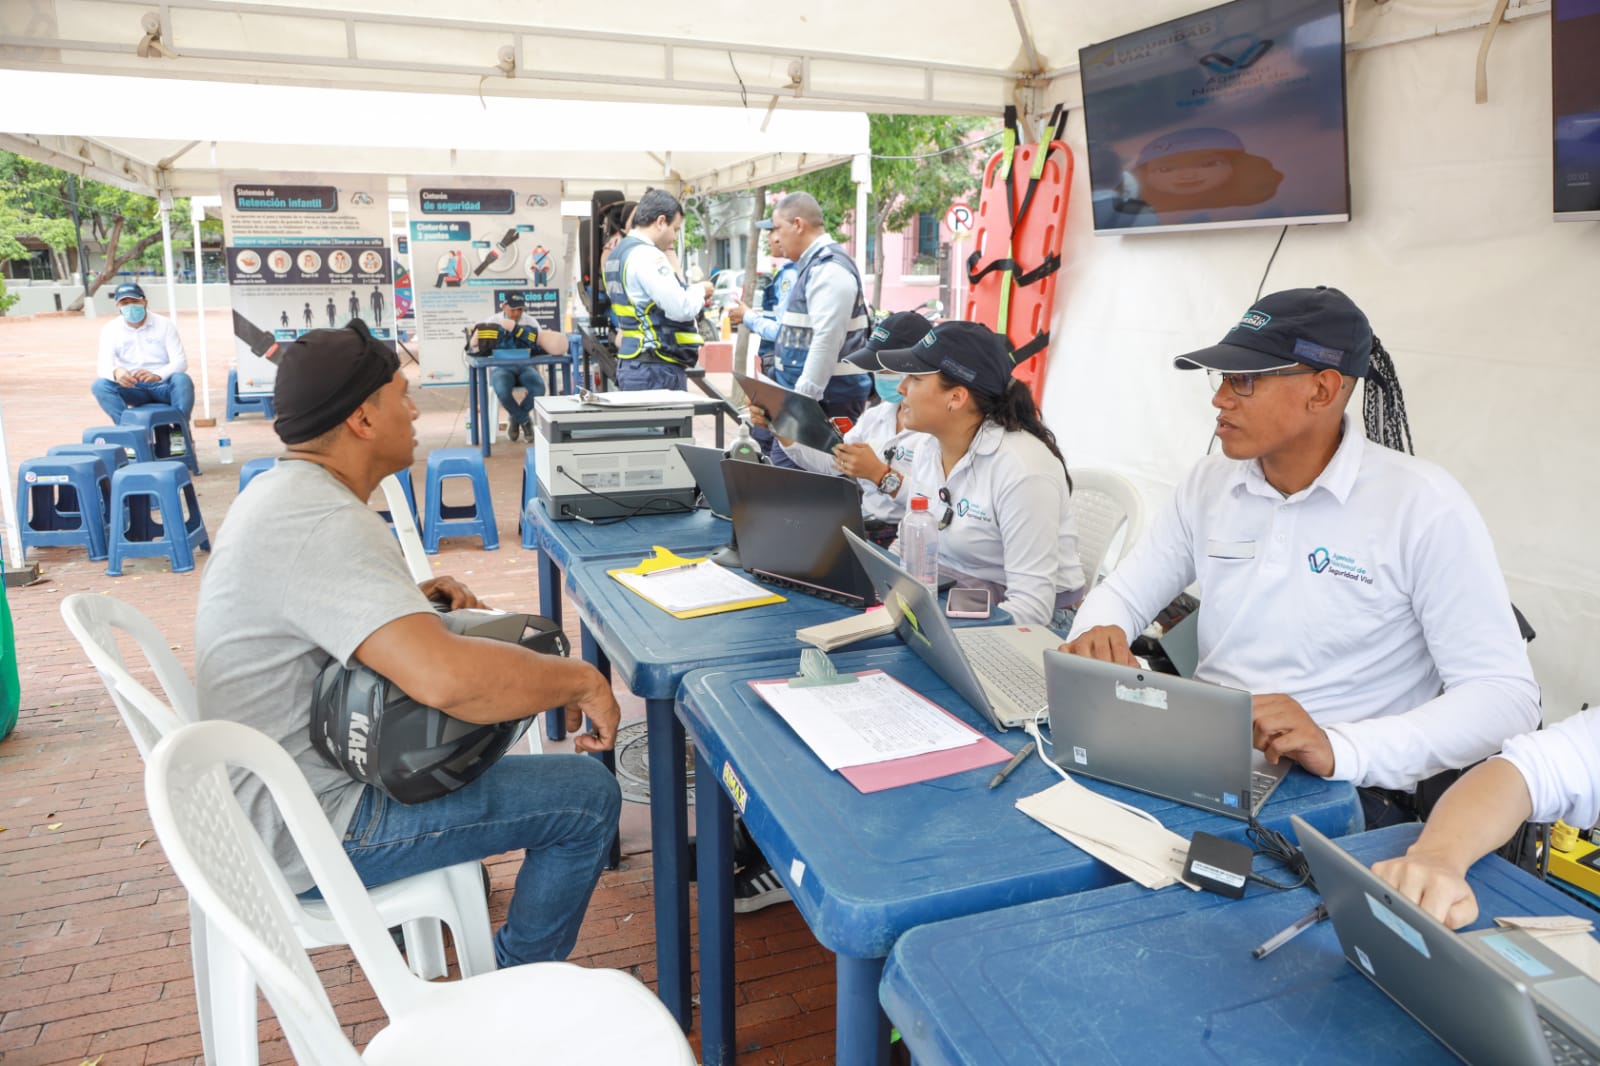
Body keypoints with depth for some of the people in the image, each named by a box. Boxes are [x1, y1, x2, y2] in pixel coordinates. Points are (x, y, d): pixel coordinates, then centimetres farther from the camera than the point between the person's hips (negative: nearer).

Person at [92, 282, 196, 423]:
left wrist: (157, 375, -32)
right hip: (132, 387, 2)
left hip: (163, 385, -2)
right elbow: (104, 365, -7)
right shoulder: (110, 329, 4)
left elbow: (180, 362, -10)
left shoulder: (164, 324, 0)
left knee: (182, 379, -34)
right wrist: (116, 372, -35)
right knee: (100, 385, -25)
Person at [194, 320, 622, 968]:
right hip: (307, 830, -11)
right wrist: (581, 679, -27)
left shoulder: (282, 489, 6)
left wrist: (412, 598, 5)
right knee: (589, 797, -10)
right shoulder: (327, 523, -29)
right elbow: (446, 678, -43)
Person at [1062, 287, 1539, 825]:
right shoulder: (1210, 481, 6)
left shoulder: (1422, 504, -11)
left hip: (1341, 790, -5)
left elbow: (1507, 694, -14)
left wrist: (1340, 748, -31)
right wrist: (1098, 636, -15)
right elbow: (1123, 595, 11)